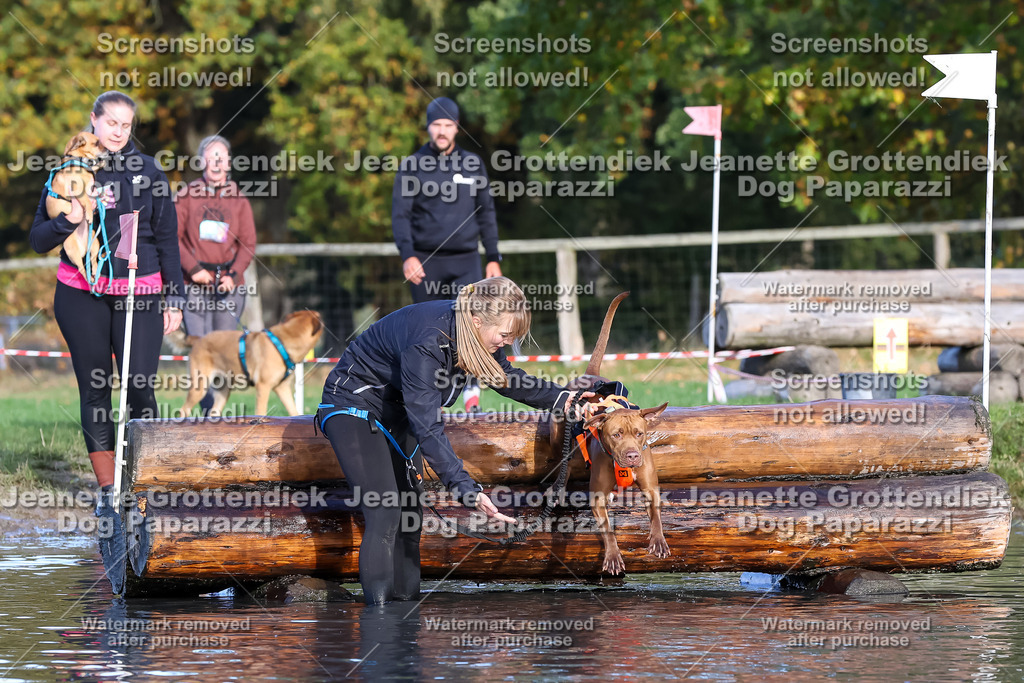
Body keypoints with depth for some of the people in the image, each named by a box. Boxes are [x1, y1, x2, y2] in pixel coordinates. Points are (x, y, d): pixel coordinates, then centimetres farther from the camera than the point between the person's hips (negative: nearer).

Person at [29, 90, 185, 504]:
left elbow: (167, 240, 10)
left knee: (140, 388, -11)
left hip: (139, 295, -1)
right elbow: (39, 240, 7)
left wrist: (174, 298, 5)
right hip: (82, 297, 1)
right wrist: (68, 221, -14)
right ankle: (107, 487, 9)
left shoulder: (148, 172, 7)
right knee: (94, 391, 3)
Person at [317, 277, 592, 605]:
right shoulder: (426, 343, -36)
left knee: (409, 513, 3)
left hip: (394, 410, 9)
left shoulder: (469, 330, -11)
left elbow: (506, 377, 8)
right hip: (353, 407, -9)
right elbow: (427, 428, -39)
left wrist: (562, 399, -4)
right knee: (384, 515, -19)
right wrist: (466, 489, -44)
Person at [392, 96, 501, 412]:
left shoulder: (473, 164, 11)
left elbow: (486, 213, 16)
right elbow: (400, 214, -1)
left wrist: (494, 258, 11)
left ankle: (471, 389, -12)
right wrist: (407, 255, -16)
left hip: (465, 260, 1)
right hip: (425, 263, -1)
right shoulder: (412, 166, 4)